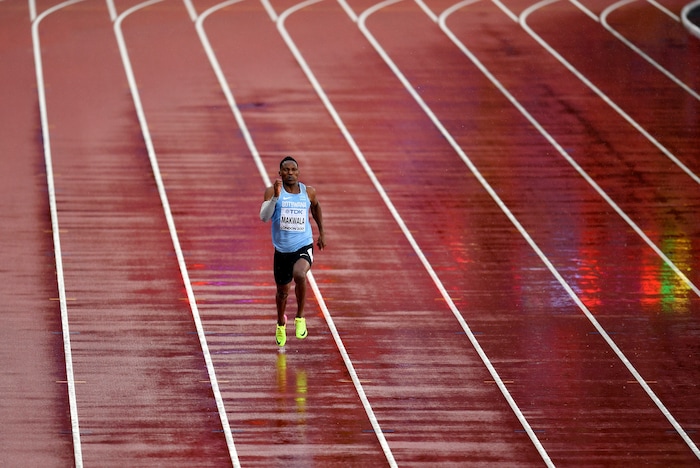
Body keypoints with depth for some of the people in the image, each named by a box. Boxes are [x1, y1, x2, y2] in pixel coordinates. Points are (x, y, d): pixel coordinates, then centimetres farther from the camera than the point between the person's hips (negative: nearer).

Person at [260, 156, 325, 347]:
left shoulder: (308, 192, -1)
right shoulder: (272, 191, -8)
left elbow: (316, 207, 22)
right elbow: (264, 217, -22)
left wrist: (321, 233, 26)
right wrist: (275, 196, -33)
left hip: (304, 247, -1)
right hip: (282, 250, 1)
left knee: (299, 274, -33)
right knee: (283, 291, 17)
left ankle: (300, 317, -14)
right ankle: (281, 324, 49)